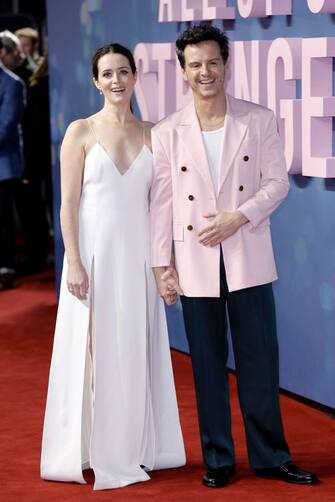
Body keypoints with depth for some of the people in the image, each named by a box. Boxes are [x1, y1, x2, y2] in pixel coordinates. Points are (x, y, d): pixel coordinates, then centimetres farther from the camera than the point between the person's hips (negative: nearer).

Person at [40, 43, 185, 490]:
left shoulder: (150, 135, 7)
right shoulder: (81, 132, -3)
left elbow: (158, 202, 9)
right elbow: (68, 204, -6)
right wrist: (74, 263, -13)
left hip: (138, 255, 3)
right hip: (94, 252, -3)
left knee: (135, 353, 9)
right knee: (94, 352, 2)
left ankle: (132, 449, 21)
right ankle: (91, 451, 13)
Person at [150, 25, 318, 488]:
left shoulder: (259, 121, 0)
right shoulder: (167, 133, 1)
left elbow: (277, 182, 0)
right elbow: (162, 202, 2)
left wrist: (238, 217, -14)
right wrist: (161, 264, 0)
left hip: (249, 258, 0)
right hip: (196, 263, 0)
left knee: (260, 360, 5)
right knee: (208, 365, 8)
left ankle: (270, 456, 17)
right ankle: (218, 459, 19)